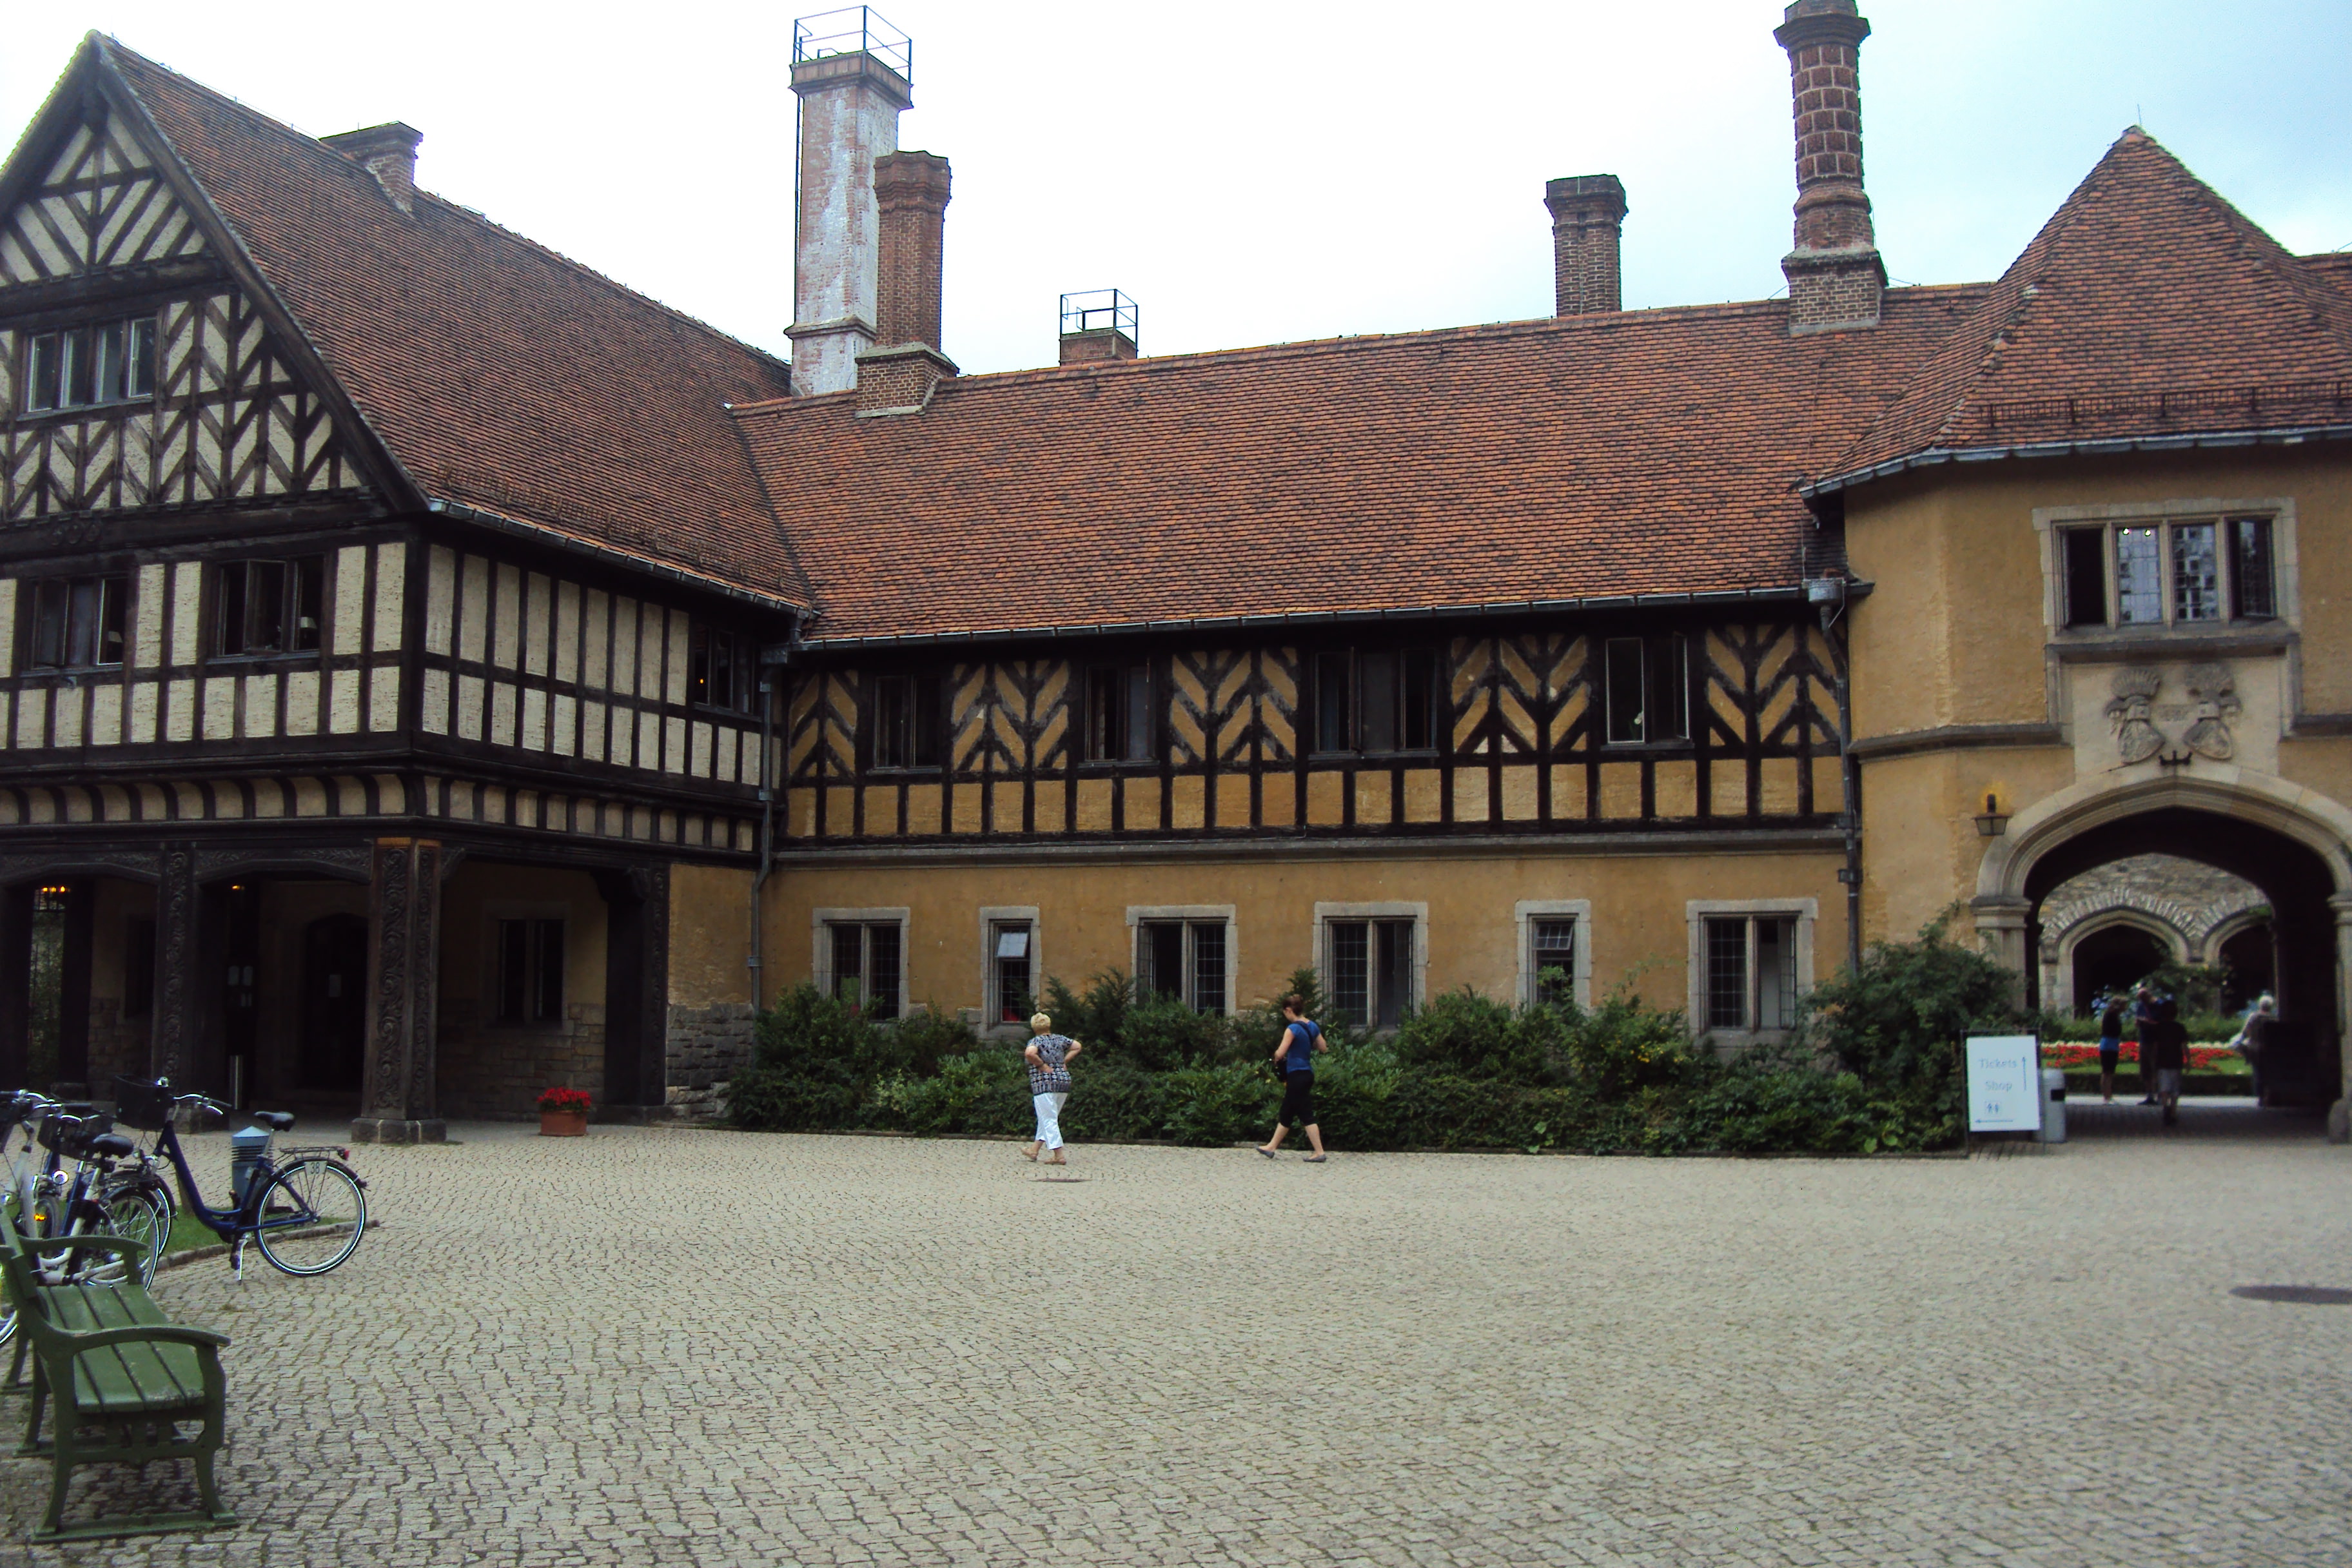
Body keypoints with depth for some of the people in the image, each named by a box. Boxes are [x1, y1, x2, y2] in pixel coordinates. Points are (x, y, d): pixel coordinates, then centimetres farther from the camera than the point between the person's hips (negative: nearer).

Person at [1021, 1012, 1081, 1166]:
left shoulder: (1036, 1041, -7)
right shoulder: (1060, 1039, 11)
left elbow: (1030, 1053, -27)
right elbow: (1077, 1047, 14)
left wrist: (1042, 1065, -14)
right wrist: (1064, 1061, 10)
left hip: (1044, 1083, -7)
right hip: (1064, 1082, 7)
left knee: (1048, 1120, -4)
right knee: (1048, 1119, 18)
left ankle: (1059, 1156, -10)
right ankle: (1034, 1149, 26)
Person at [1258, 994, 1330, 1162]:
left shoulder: (1293, 1029, -17)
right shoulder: (1313, 1026, 7)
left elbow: (1280, 1054, -21)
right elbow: (1324, 1047, 14)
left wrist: (1276, 1057, 0)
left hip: (1297, 1075, -9)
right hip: (1308, 1073, 9)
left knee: (1306, 1116, -3)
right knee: (1286, 1115, 17)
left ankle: (1319, 1153, -3)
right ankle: (1271, 1147, 27)